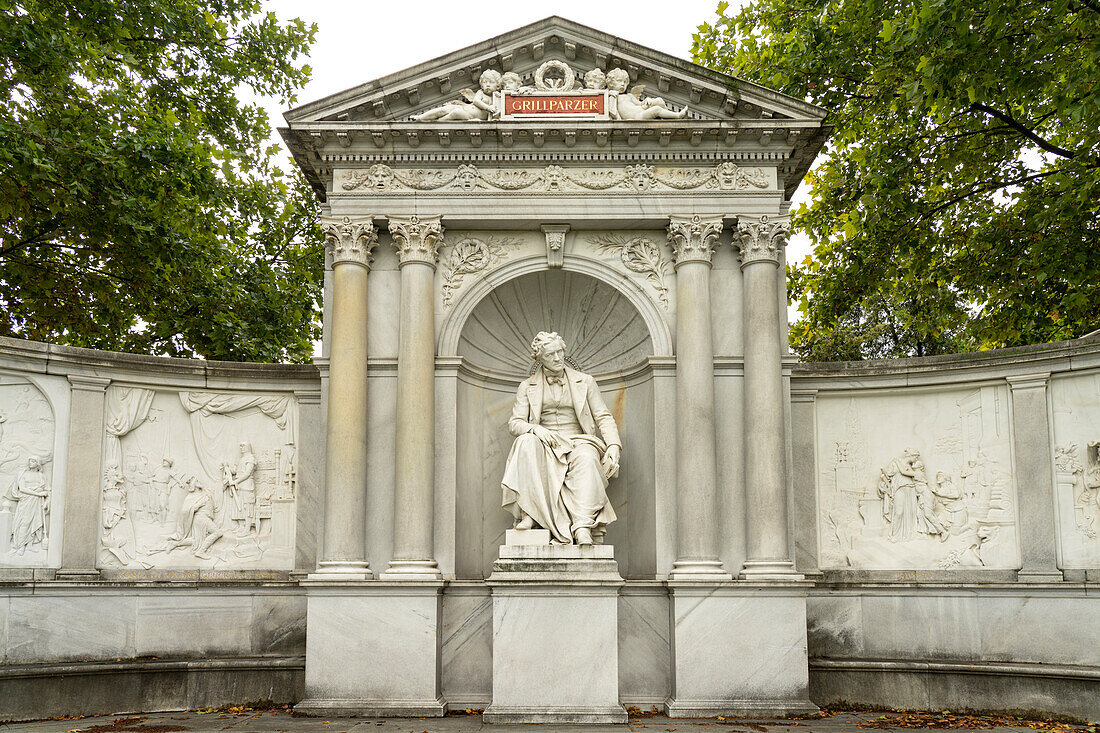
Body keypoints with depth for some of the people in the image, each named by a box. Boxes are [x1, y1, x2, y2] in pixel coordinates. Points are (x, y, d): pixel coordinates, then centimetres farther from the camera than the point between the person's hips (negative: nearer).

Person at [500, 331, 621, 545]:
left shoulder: (585, 382, 16)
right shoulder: (527, 387, 15)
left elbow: (604, 418, 11)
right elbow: (514, 423, 6)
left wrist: (614, 446, -8)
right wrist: (535, 429, -17)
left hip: (578, 441, 0)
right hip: (545, 447, 0)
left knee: (586, 458, -37)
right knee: (527, 442, -35)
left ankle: (583, 529, -51)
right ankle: (528, 514, -42)